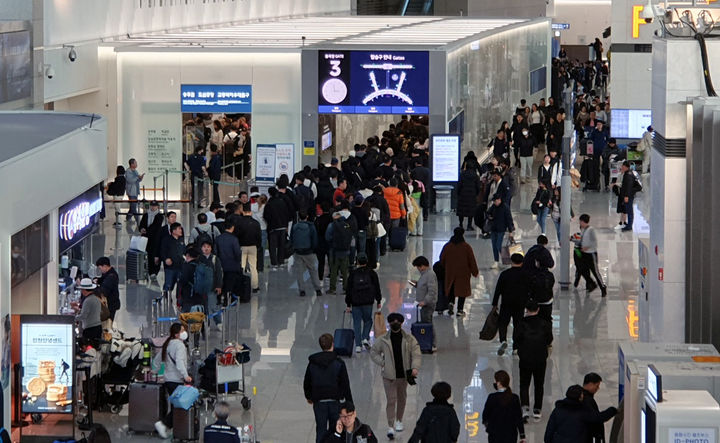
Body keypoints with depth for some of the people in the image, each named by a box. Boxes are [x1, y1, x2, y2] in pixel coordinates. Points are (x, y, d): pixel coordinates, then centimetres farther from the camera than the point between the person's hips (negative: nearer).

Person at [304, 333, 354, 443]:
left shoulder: (312, 363, 1)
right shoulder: (339, 363, -7)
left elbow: (306, 383, 11)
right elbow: (345, 385, -6)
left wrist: (308, 396, 29)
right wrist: (350, 404, 0)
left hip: (318, 402, 1)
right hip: (334, 401, -1)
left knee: (320, 430, 4)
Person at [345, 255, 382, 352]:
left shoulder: (352, 274, 1)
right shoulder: (372, 273, 1)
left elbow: (348, 290, 3)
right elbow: (377, 288, 4)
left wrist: (348, 305, 8)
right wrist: (378, 301, 13)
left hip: (356, 303, 0)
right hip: (368, 302, 0)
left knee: (357, 323, 5)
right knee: (368, 320, 17)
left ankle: (358, 345, 1)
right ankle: (365, 338, -4)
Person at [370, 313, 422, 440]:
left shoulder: (409, 340, -2)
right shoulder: (382, 340, -4)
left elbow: (416, 354, -6)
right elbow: (373, 352, 9)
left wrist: (415, 368, -21)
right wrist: (382, 363, -5)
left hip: (404, 375, 2)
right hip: (389, 376, -2)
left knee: (402, 399, 17)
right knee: (391, 400, -9)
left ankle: (399, 421, 38)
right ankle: (390, 427, -9)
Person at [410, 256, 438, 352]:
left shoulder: (430, 275, -18)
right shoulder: (424, 274, 14)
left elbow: (432, 291, -23)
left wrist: (424, 301, -28)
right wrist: (417, 284, 8)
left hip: (428, 304, -10)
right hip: (424, 304, 10)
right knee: (424, 323, 13)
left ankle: (433, 345, -5)